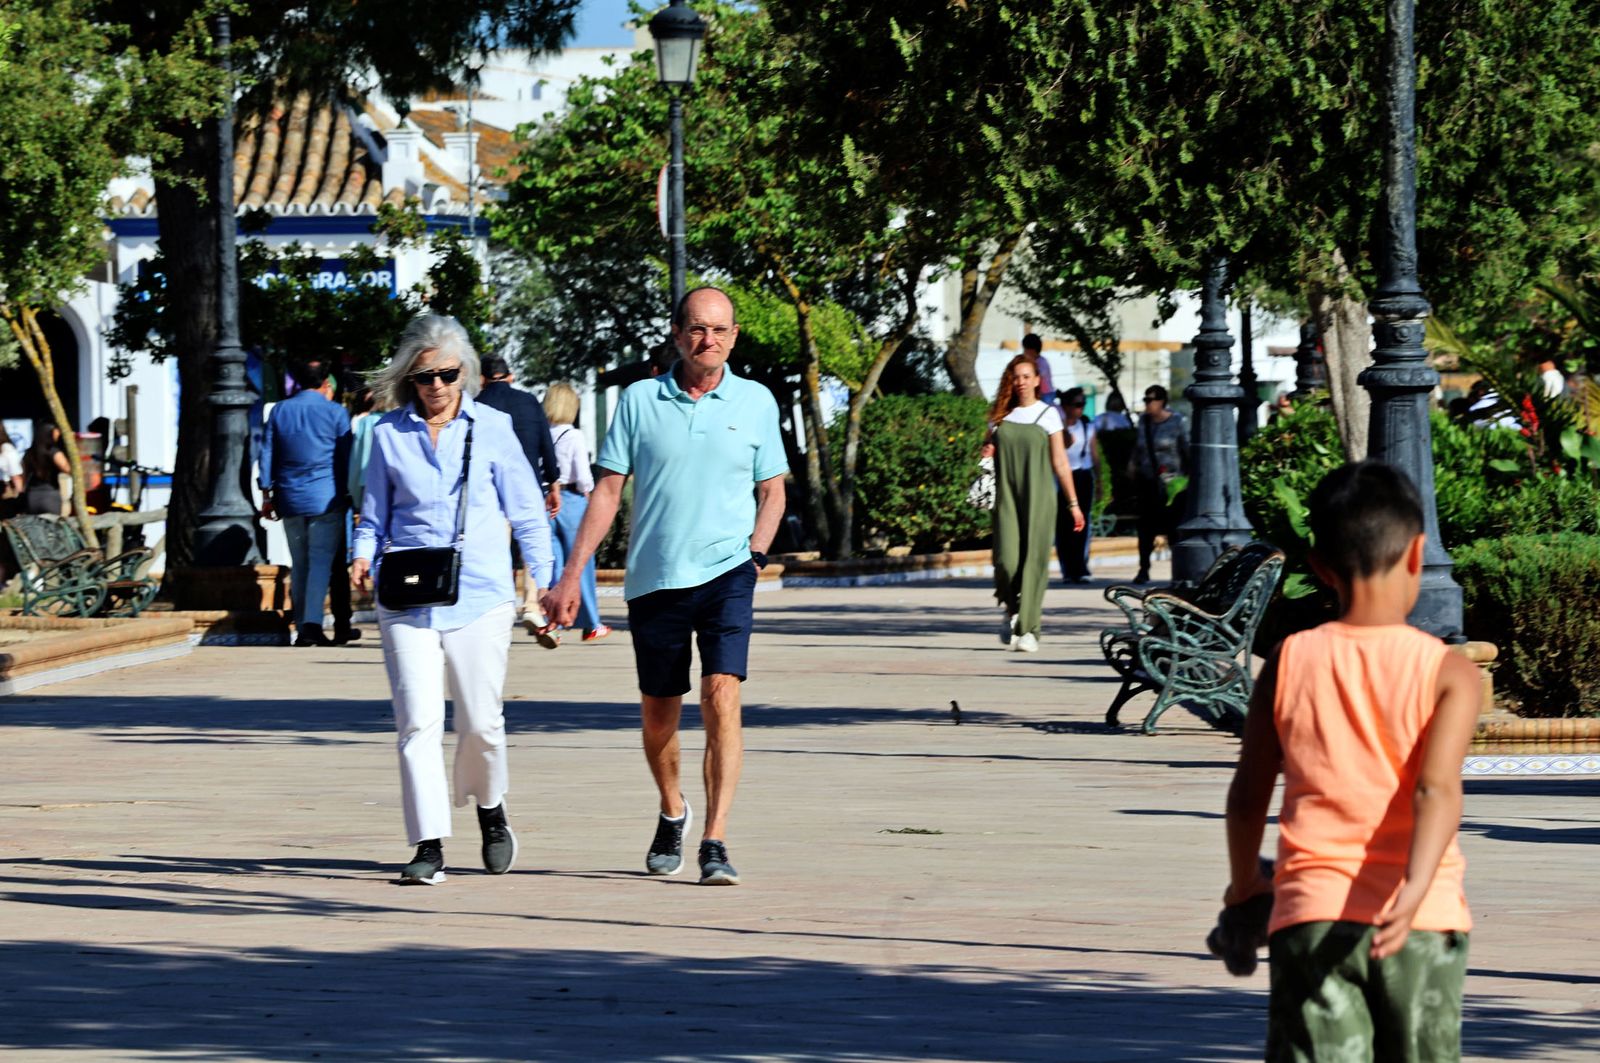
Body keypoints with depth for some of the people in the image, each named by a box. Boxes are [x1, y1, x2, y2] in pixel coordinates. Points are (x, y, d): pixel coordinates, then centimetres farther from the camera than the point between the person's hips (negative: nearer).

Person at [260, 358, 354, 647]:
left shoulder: (279, 411, 8)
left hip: (290, 500, 3)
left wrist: (267, 495, 14)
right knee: (322, 561, -5)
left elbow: (267, 455, 9)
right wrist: (350, 494, 9)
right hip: (325, 499, -3)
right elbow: (346, 459, 0)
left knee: (299, 564, 10)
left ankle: (301, 628, 10)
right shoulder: (335, 412, -2)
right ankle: (312, 623, -19)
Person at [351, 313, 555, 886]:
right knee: (418, 721, -10)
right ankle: (429, 847, -10)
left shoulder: (492, 428, 5)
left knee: (481, 722, 2)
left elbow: (526, 511, 9)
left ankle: (489, 807, 33)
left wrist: (542, 581, 1)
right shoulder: (388, 434, 8)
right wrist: (364, 558, -4)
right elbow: (374, 515, 16)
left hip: (479, 596, 0)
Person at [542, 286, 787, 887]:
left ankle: (714, 843, -19)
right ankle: (672, 813, 40)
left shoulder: (756, 402, 5)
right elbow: (607, 489, 5)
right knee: (658, 717, 11)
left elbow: (772, 491, 14)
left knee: (722, 697, -18)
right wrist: (571, 576, 1)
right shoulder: (640, 401, 3)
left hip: (727, 573, -1)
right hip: (654, 578, 1)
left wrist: (757, 555, -3)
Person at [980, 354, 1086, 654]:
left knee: (1034, 559, -6)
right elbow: (989, 450, 22)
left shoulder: (1048, 414, 4)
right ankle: (1011, 611, 16)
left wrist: (1073, 503, 3)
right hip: (1007, 495, 2)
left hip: (1038, 496, -2)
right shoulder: (1000, 415, 10)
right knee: (1006, 558, -12)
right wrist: (986, 452, -3)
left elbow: (1059, 462, 5)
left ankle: (1027, 629, -1)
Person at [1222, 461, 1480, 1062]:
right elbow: (1437, 789, -18)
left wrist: (1243, 887, 26)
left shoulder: (1288, 664, 4)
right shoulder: (1448, 673, -2)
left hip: (1311, 913, 0)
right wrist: (1413, 894, -28)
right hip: (1418, 923, 0)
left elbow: (1247, 796, 10)